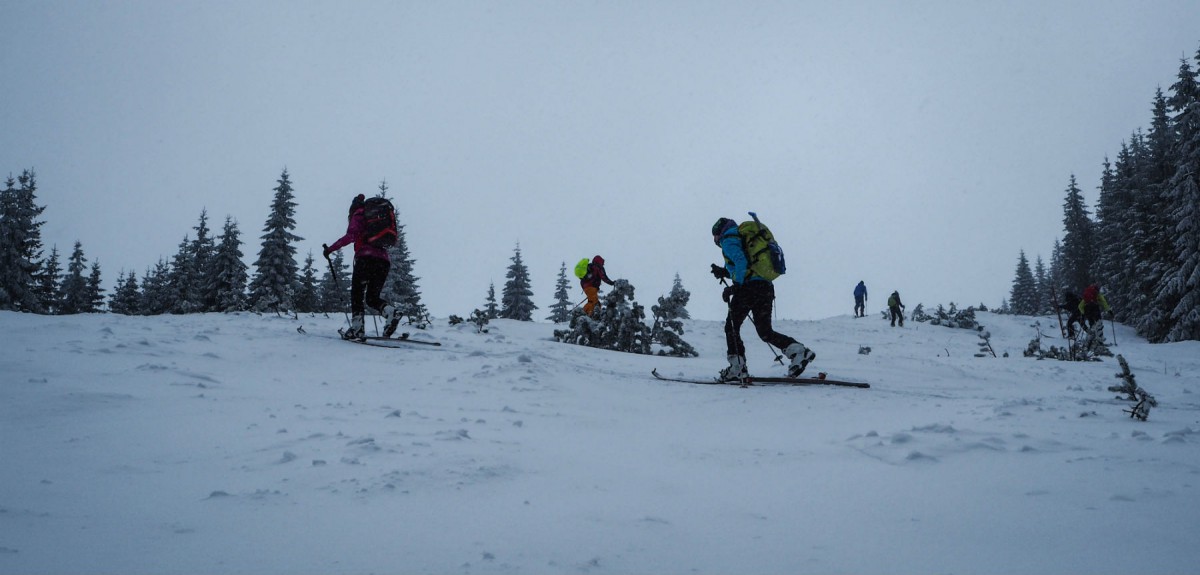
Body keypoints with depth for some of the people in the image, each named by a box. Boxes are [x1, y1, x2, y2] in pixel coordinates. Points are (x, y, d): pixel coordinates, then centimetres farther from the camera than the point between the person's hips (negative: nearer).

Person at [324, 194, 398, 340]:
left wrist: (331, 248, -5)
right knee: (372, 297, 12)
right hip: (385, 260, 6)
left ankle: (357, 327, -13)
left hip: (366, 257, -6)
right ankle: (390, 312, -16)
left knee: (356, 293, 1)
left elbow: (351, 235, -8)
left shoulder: (358, 215, 9)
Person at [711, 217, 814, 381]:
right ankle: (799, 351, -3)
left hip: (749, 288, -8)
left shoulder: (728, 240, 2)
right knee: (765, 331, 13)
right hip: (767, 287, 8)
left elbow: (741, 261, -16)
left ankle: (737, 368, 0)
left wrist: (734, 286, -17)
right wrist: (724, 272, 26)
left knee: (732, 326, 5)